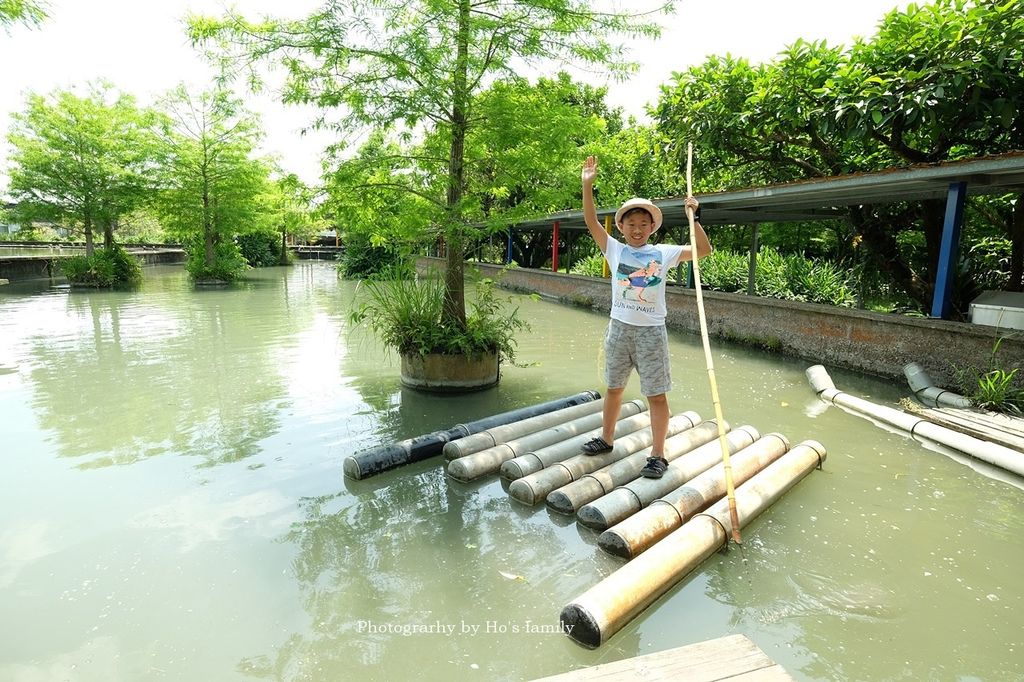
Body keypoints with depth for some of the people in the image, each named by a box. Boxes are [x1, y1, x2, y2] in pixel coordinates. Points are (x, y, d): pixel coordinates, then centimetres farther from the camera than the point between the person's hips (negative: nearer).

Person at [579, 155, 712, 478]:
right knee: (614, 388, 16)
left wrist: (692, 217, -11)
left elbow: (704, 250, -1)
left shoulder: (664, 253, 1)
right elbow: (591, 222, -2)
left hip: (651, 331, -2)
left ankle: (658, 455, 13)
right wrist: (587, 185, -11)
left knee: (656, 394, 2)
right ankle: (606, 439, 33)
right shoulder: (614, 249, 3)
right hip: (619, 328, 2)